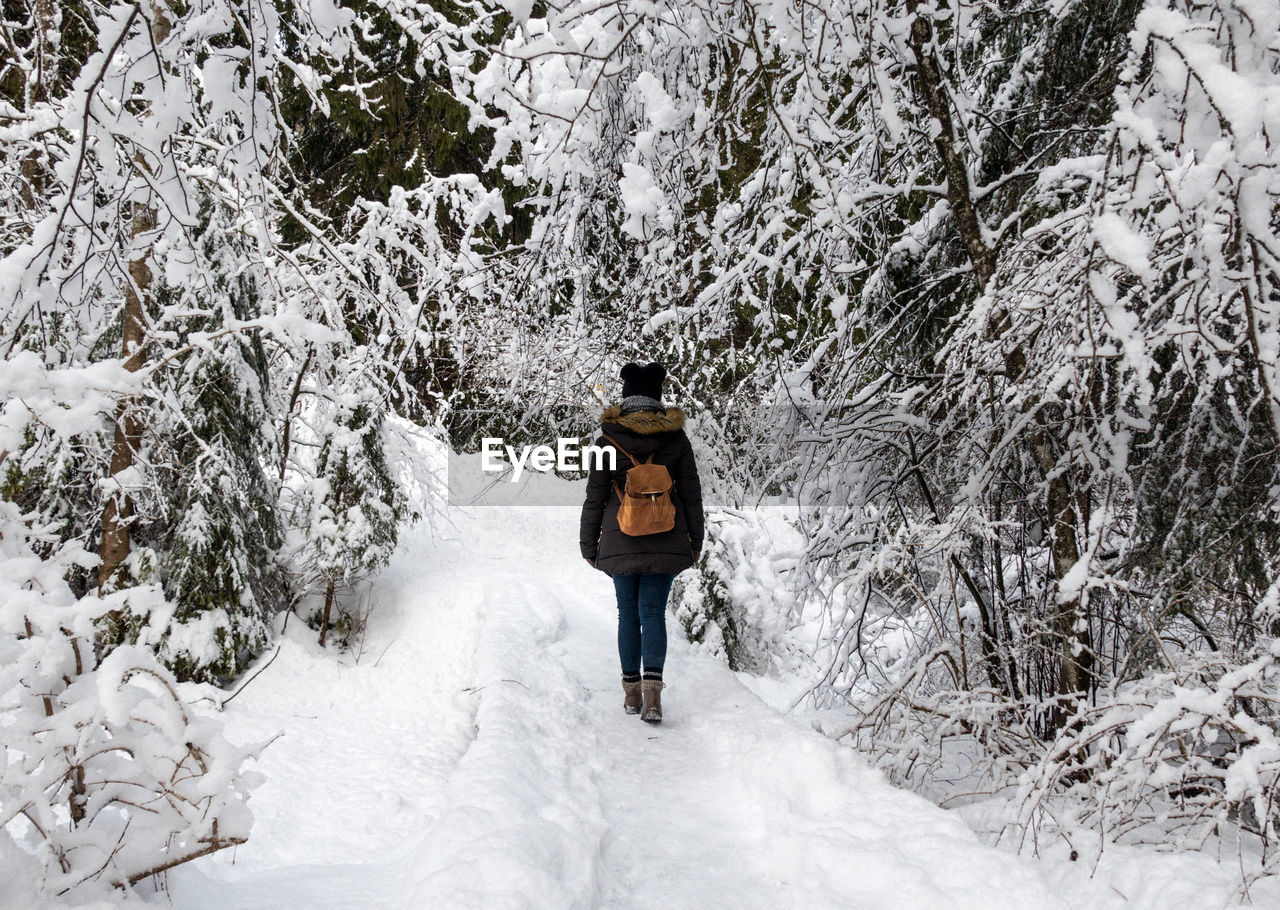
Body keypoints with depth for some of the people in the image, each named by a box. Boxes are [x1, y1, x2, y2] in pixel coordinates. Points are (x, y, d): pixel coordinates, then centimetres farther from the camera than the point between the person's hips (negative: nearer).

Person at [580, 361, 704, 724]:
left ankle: (632, 692, 17)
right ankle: (652, 689, -18)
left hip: (621, 542, 0)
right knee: (653, 612, 1)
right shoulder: (676, 438, -1)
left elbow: (595, 497, -2)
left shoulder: (609, 440, -5)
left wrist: (589, 545, 7)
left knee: (628, 613, 11)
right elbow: (691, 493, 4)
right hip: (666, 542, 0)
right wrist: (696, 540, 14)